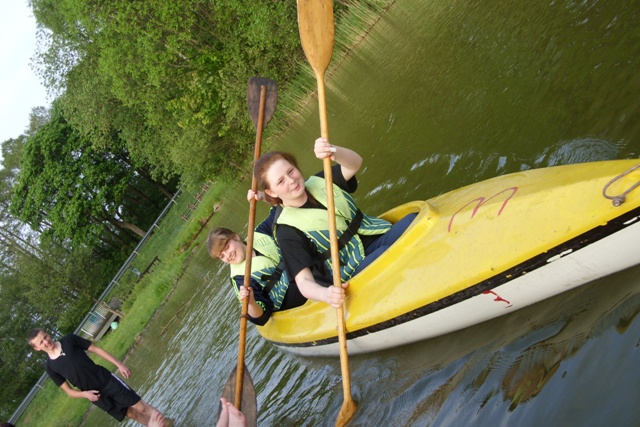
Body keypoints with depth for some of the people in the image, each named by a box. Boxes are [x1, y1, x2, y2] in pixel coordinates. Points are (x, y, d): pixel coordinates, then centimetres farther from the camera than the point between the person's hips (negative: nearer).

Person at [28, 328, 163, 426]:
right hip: (95, 395, 0)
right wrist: (84, 394, -17)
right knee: (131, 414, 8)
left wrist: (118, 364, -5)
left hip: (106, 380, 0)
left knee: (141, 407, 0)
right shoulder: (50, 368, -1)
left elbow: (96, 349, 2)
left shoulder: (69, 340, -3)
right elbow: (69, 391, 4)